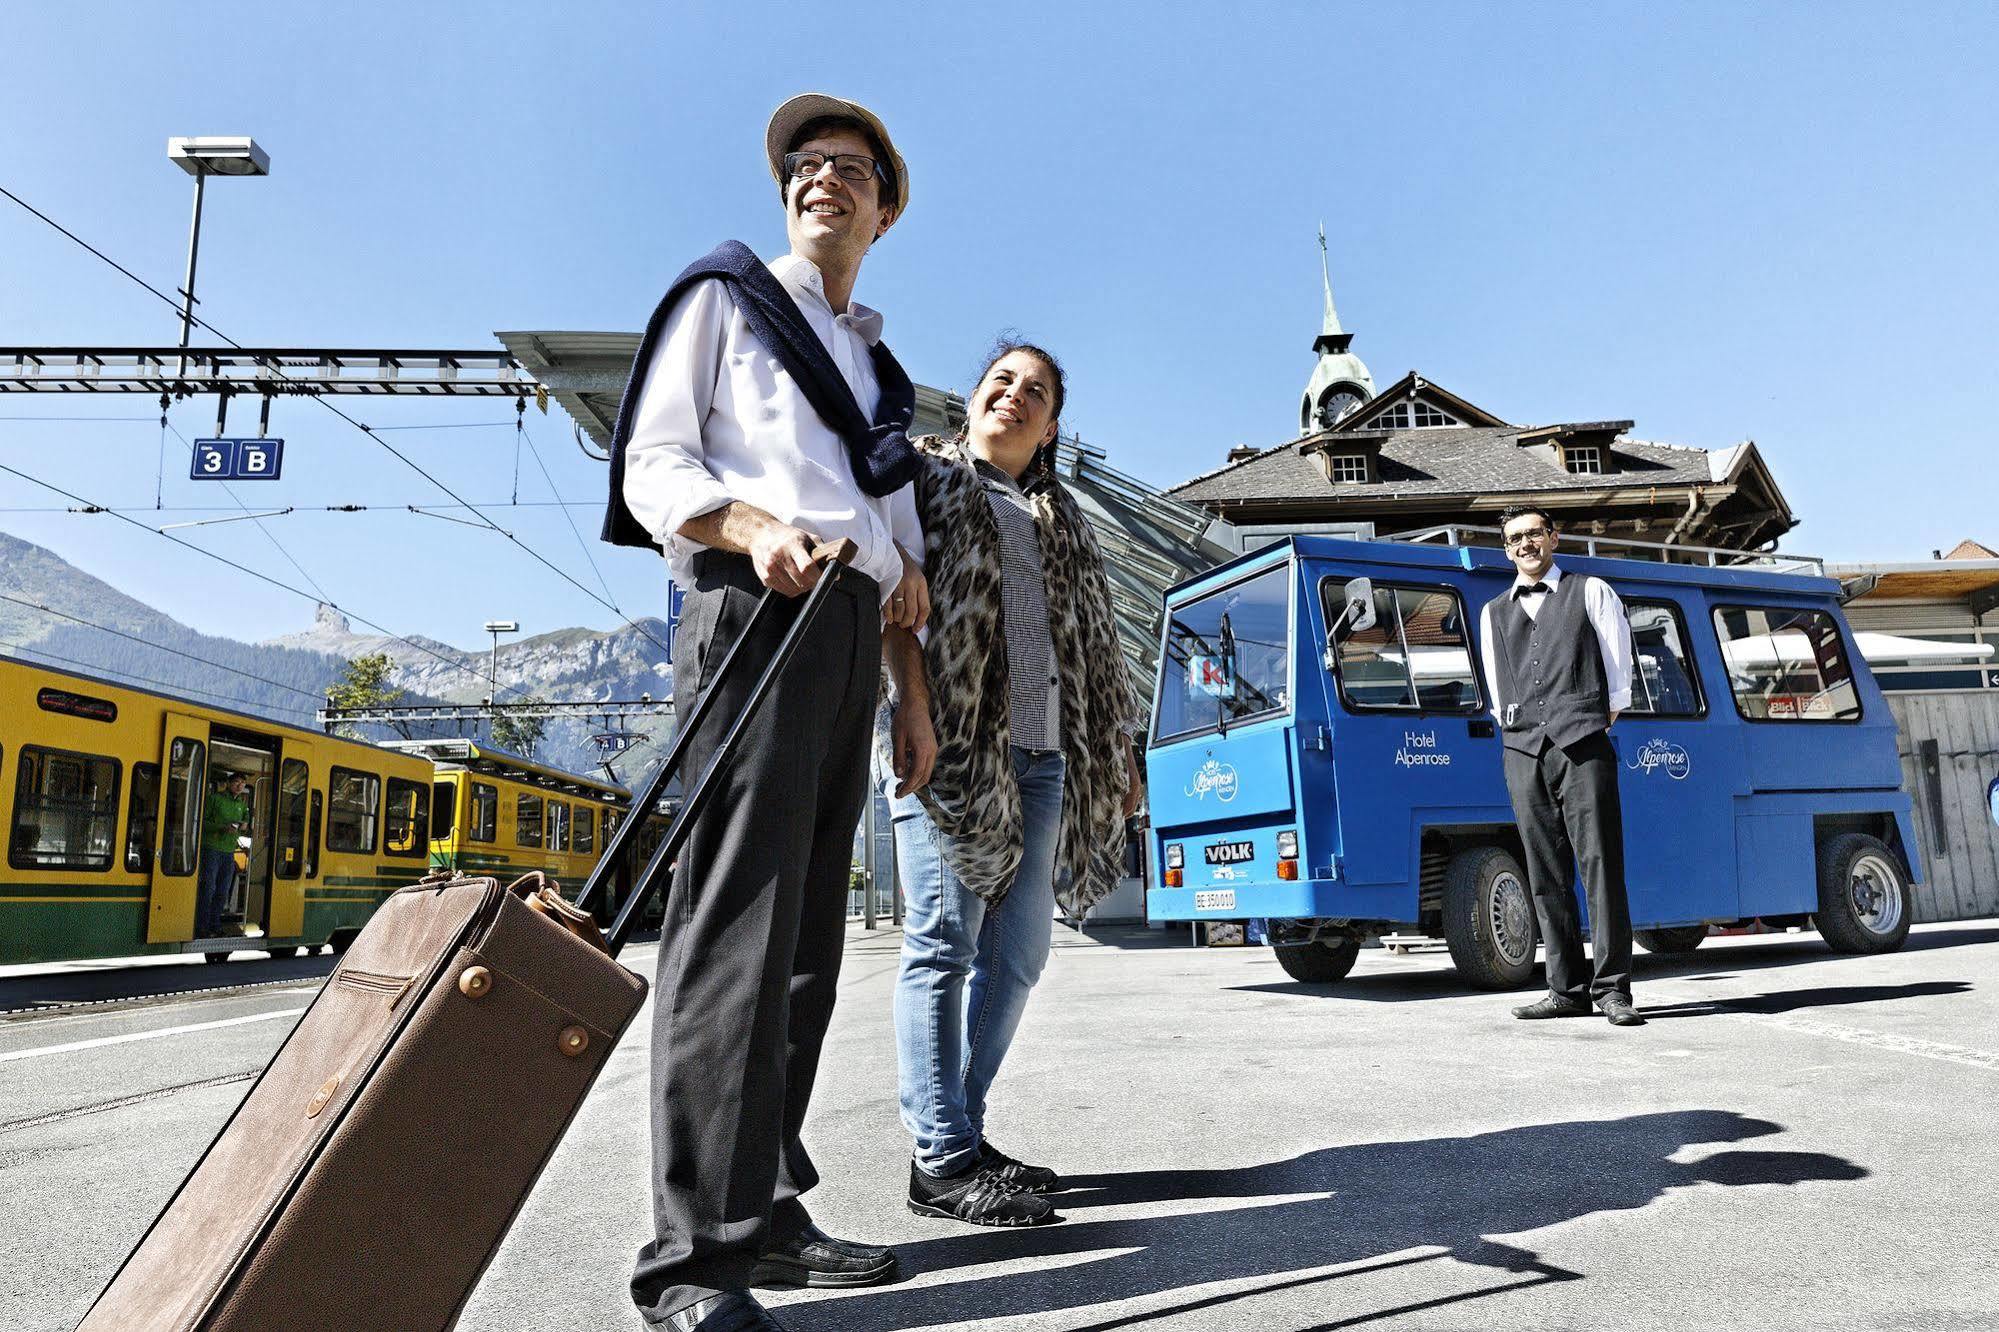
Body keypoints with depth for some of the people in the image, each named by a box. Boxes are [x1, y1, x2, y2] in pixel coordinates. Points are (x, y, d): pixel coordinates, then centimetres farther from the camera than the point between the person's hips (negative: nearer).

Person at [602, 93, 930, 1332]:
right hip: (755, 605, -7)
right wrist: (753, 526, -18)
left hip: (854, 624, 7)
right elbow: (653, 463, 2)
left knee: (808, 928, 5)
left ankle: (766, 1211, 12)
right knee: (736, 919, -16)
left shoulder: (875, 357, 30)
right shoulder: (722, 297, 13)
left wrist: (907, 566, 2)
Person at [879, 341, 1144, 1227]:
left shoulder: (1060, 518, 26)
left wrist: (1116, 755, 17)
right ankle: (944, 1161, -1)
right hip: (951, 735, -6)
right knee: (944, 942, -6)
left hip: (1040, 751, 6)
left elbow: (1091, 643, 23)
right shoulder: (926, 475, 11)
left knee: (1018, 954, 5)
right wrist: (913, 708, -17)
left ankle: (963, 1134, 16)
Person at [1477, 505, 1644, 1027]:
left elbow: (1619, 664, 11)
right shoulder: (1494, 612, 21)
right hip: (1523, 752, 3)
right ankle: (1568, 990, 4)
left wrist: (1602, 720, 9)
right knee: (1546, 875, 1)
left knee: (1600, 866, -9)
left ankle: (1612, 988, -6)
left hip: (1583, 747, -3)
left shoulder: (1590, 592, 13)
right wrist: (1519, 728, 13)